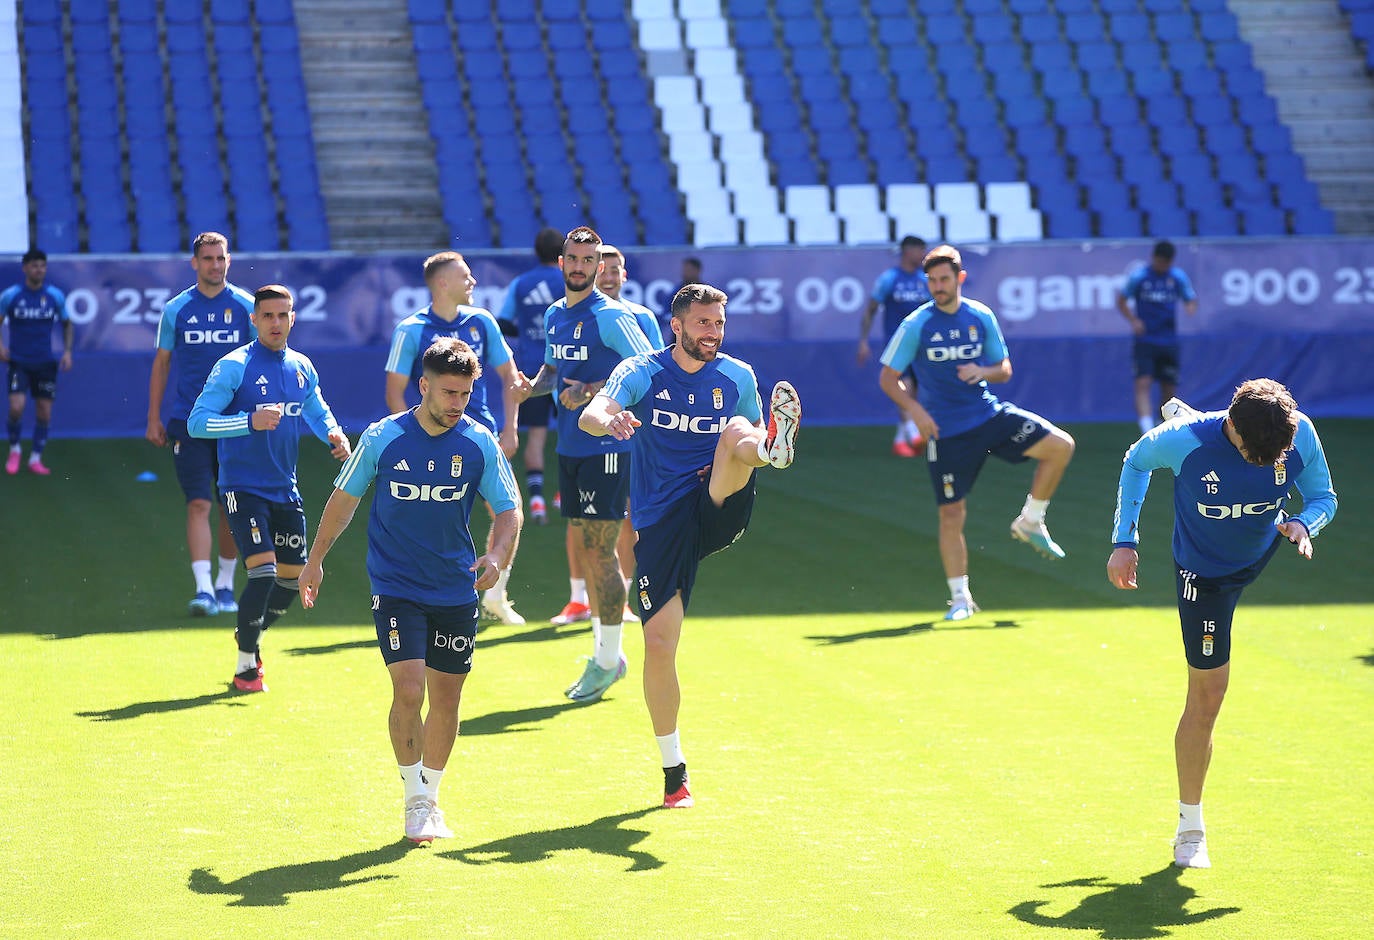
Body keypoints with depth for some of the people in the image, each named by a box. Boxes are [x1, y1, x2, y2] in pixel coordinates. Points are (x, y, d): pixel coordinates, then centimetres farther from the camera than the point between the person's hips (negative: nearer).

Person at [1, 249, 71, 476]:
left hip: (45, 363, 2)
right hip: (18, 362, -2)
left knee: (44, 413, 1)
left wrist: (67, 351, 1)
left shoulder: (55, 296, -1)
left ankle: (35, 459, 17)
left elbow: (66, 323, 12)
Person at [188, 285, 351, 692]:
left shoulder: (302, 368, 7)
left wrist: (334, 436, 1)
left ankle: (250, 634, 39)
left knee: (293, 577, 11)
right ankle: (245, 666, -2)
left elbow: (318, 413, 23)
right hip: (244, 488, -6)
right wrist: (250, 421, -30)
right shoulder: (234, 367, -12)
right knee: (264, 572, -17)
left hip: (285, 490, 6)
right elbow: (197, 422, -17)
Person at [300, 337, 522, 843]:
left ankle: (430, 799, 26)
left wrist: (496, 555, -17)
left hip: (456, 592, 2)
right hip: (395, 588, -2)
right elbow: (344, 498, 7)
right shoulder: (381, 438, -7)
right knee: (408, 690, -14)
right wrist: (315, 559, 13)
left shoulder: (480, 444, -4)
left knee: (445, 697, 7)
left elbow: (508, 509, 3)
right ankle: (415, 801, 1)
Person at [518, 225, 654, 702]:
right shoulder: (554, 315, 13)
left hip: (607, 445, -8)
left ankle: (608, 659, 1)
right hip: (570, 445, 8)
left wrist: (592, 390, -20)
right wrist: (534, 386, 5)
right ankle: (605, 650, 20)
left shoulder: (610, 317, -11)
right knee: (584, 549, 11)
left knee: (598, 551, -7)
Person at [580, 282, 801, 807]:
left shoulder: (738, 377, 9)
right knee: (659, 644, -8)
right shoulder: (643, 373, 0)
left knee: (739, 431, -27)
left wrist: (777, 438, -6)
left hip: (719, 509, 1)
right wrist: (608, 419, -41)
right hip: (660, 523, 0)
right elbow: (589, 416, -16)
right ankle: (673, 770, 8)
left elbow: (753, 443, 19)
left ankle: (776, 444, -67)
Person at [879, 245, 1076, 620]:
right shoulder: (915, 325, -7)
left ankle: (1029, 522, 6)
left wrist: (982, 371, -13)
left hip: (990, 415, 3)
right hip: (946, 431, -3)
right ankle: (960, 598, 11)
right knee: (951, 514, -3)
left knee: (1060, 445, -12)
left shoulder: (982, 317, 2)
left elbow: (1004, 369, 10)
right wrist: (915, 409, -19)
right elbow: (888, 378, -3)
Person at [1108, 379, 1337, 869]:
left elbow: (1323, 497, -10)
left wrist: (1304, 524, -32)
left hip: (1268, 550, 3)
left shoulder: (1299, 434, -27)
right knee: (1207, 692, -3)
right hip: (1206, 574, -3)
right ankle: (1190, 830, 8)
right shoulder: (1183, 440, -33)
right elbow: (1136, 462, -10)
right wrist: (1124, 539, -11)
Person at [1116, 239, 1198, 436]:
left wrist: (1190, 307, -15)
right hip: (1145, 341, -3)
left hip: (1169, 343, 3)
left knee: (1169, 389, 7)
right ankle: (1147, 432, -28)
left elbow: (1191, 300, 10)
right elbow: (1121, 300, 5)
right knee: (1143, 384, -18)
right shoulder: (1138, 276, -4)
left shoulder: (1178, 277, 4)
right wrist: (1133, 320, -11)